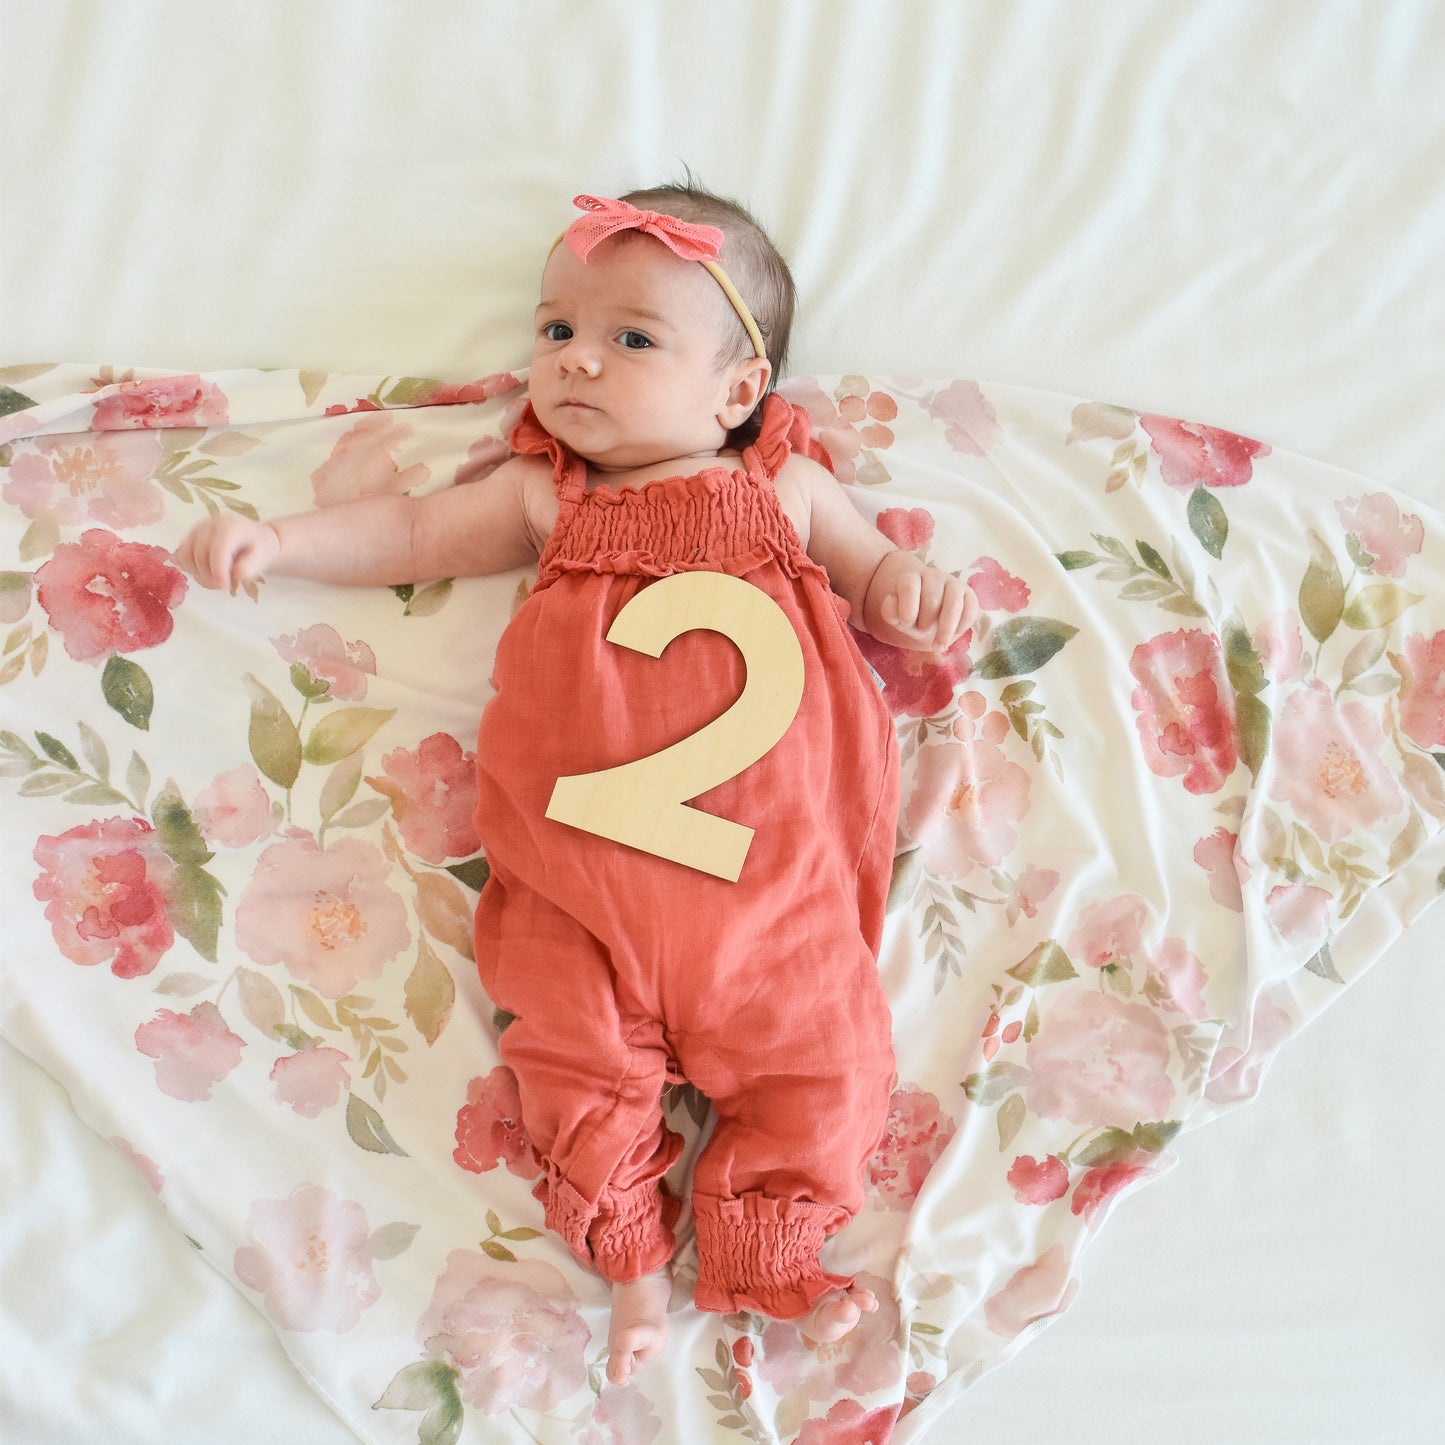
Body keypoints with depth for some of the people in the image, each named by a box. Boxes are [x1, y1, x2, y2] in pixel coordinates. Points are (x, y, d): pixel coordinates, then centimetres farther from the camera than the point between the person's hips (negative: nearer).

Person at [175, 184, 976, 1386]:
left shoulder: (787, 491, 13)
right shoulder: (546, 496, 16)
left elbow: (875, 576, 17)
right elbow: (415, 533, 18)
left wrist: (912, 591, -7)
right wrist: (277, 540, 8)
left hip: (768, 875, 0)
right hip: (582, 875, 1)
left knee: (820, 1055, -4)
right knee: (579, 1051, -5)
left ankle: (771, 1255, 13)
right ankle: (633, 1263, 14)